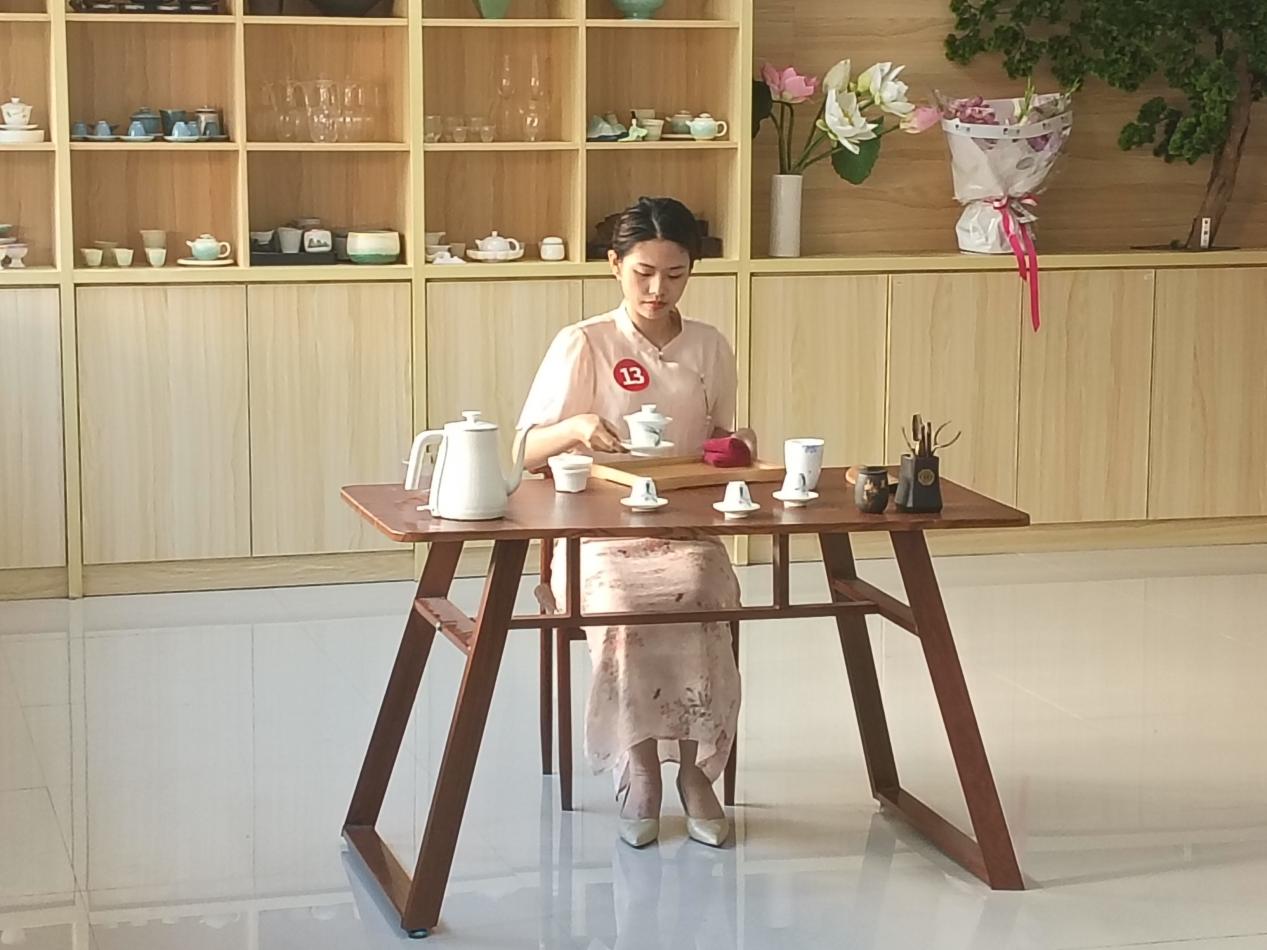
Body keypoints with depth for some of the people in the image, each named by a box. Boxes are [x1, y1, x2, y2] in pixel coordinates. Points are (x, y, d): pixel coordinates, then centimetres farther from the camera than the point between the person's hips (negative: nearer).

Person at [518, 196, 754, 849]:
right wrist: (575, 428, -27)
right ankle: (640, 767, -15)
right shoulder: (584, 345, 0)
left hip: (687, 527, 2)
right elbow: (528, 451, -5)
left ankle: (695, 768, -17)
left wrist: (736, 447, -4)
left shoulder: (710, 349, 11)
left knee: (696, 600, -32)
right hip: (601, 533, -2)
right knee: (622, 612, -34)